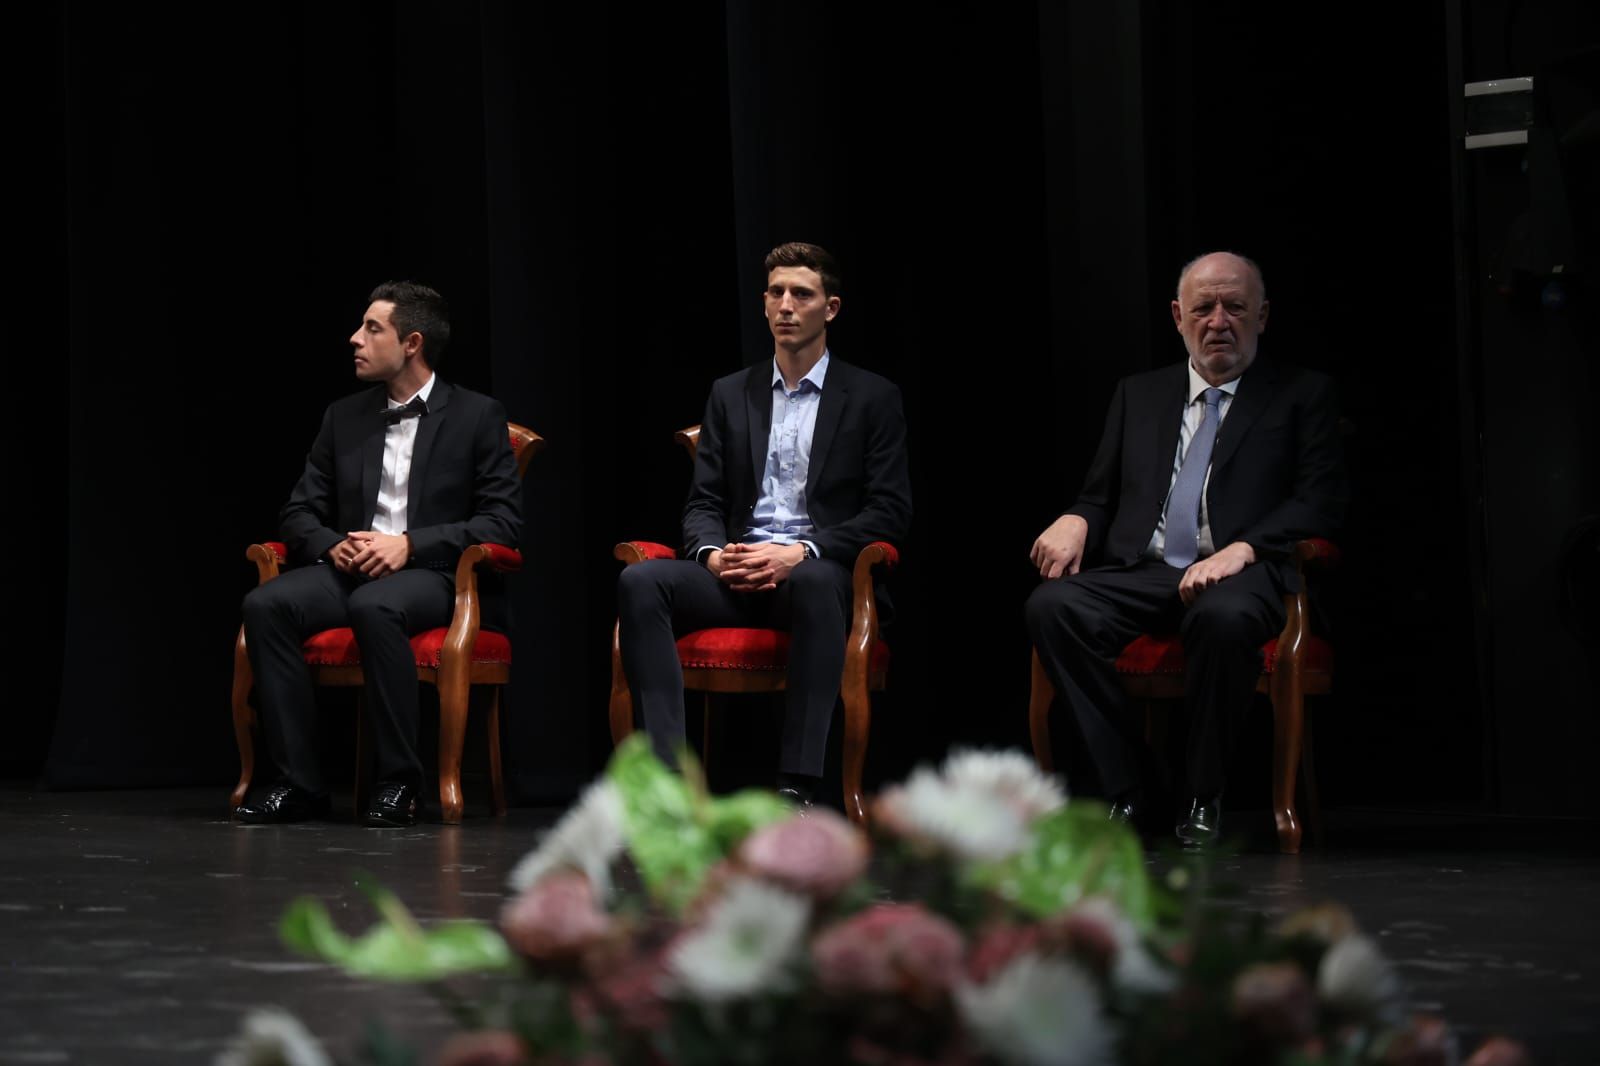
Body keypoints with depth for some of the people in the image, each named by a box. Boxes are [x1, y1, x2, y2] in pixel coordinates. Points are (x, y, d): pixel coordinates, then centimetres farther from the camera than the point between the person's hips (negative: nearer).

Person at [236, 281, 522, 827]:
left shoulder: (477, 416, 3)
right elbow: (300, 513, 16)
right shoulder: (344, 418, 16)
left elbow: (503, 520, -5)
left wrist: (410, 544, -16)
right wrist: (332, 546, -8)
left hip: (431, 575, -4)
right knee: (265, 604, -27)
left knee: (375, 607, -39)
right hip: (348, 571, 4)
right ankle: (298, 782, -24)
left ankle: (397, 781, -28)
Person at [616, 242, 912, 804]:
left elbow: (890, 510, -1)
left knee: (813, 582, -41)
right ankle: (666, 774, -36)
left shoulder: (872, 398, 7)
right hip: (737, 574, 4)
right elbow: (703, 503, 15)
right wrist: (713, 553, -10)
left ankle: (796, 785, -44)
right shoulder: (730, 395, 18)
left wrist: (801, 553, -16)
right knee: (640, 581, -27)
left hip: (820, 572, -3)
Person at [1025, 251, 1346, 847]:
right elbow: (1101, 496, 23)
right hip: (1141, 571, 4)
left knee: (1225, 616, -41)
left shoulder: (1302, 396, 12)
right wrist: (1075, 521, -3)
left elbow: (1321, 502, 1)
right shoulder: (1139, 395, 24)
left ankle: (1203, 798, -21)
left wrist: (1241, 550, -17)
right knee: (1051, 606, -28)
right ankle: (1123, 791, -21)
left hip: (1237, 574, -4)